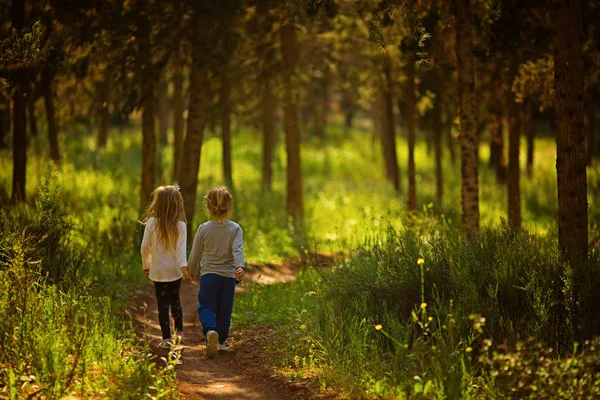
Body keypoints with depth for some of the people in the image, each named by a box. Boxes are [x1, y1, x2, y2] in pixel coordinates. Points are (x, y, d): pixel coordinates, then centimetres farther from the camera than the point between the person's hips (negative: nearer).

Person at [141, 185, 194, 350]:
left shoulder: (152, 223, -9)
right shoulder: (180, 225, -8)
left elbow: (145, 247, -5)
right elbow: (181, 248, -17)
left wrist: (146, 265, 7)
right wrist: (183, 266, -20)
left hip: (158, 271, -1)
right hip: (175, 270, 1)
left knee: (162, 304, 5)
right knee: (175, 300, 22)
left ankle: (166, 338, 2)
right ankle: (179, 331, 25)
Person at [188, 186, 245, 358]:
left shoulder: (203, 229, -4)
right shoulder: (235, 229, -5)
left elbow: (195, 254, 3)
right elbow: (237, 250, -21)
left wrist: (192, 271, 19)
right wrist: (240, 267, -32)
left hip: (208, 275, -1)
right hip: (228, 276, 1)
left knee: (206, 307, 6)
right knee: (224, 310, 14)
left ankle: (210, 330, -23)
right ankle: (222, 341, 25)